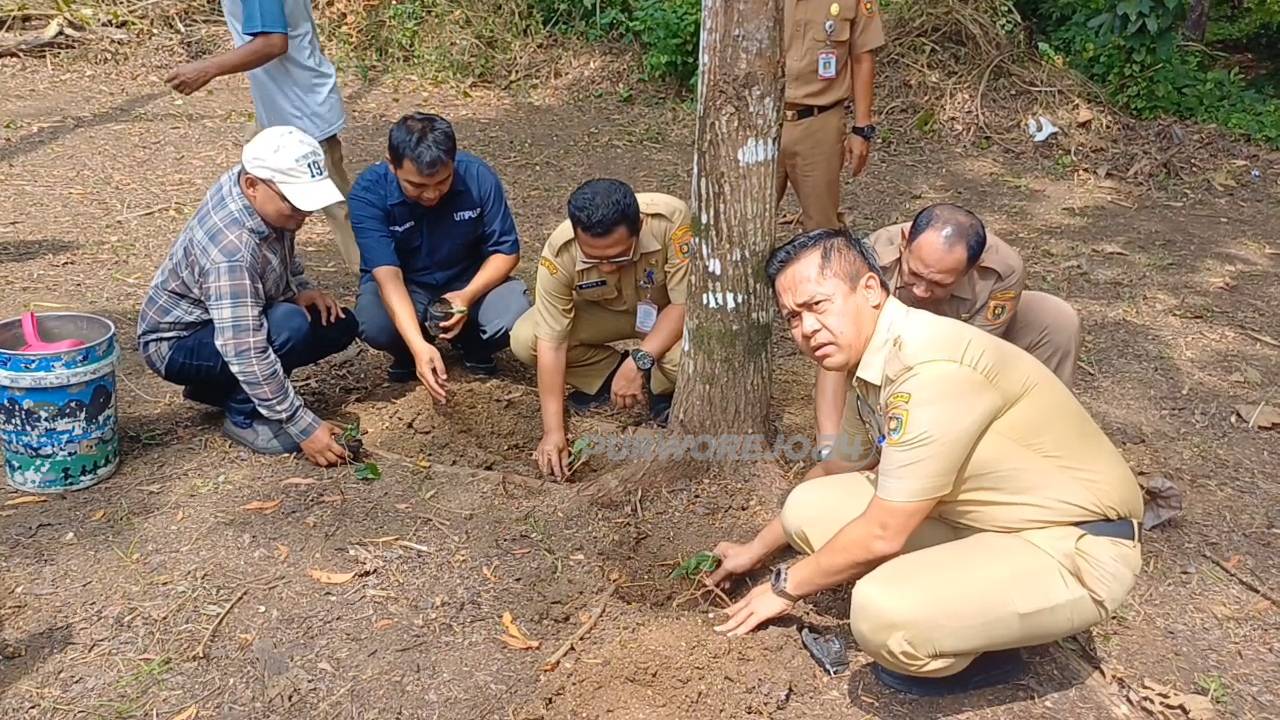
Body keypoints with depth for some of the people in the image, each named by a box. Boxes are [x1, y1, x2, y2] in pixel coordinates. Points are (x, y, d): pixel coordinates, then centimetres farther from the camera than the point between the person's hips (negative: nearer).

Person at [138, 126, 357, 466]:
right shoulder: (232, 250, -37)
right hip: (178, 342, -9)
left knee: (340, 325, -2)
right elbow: (247, 356, -37)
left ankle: (216, 385, 9)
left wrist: (301, 289, -7)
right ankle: (243, 416, -8)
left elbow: (282, 248, 11)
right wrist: (304, 426, -33)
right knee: (290, 326, -34)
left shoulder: (253, 181, -13)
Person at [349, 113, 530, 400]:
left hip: (469, 281, 1)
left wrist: (469, 295, -33)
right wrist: (419, 346, -46)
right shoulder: (368, 193, -25)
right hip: (402, 286, 0)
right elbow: (388, 274, -31)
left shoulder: (478, 177, -21)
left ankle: (472, 344, 8)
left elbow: (506, 250, -14)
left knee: (513, 315, -29)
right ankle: (406, 352, 5)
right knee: (374, 326, -33)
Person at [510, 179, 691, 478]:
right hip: (606, 312, 2)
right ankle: (610, 375, 0)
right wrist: (553, 430, -29)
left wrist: (640, 360, -38)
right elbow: (551, 341, -28)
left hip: (670, 313, -2)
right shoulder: (559, 252, -31)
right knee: (524, 340, -20)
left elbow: (687, 303, -29)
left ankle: (663, 388, -1)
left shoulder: (671, 220, -37)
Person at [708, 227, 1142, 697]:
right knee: (809, 507, 0)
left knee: (883, 614, -32)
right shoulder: (872, 362, 1)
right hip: (984, 520, 9)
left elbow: (882, 535, -23)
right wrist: (757, 550, 26)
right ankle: (972, 596, 8)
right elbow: (837, 475, 20)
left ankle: (986, 655, 1)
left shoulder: (931, 370, -28)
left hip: (1075, 548, -9)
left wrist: (786, 585, -6)